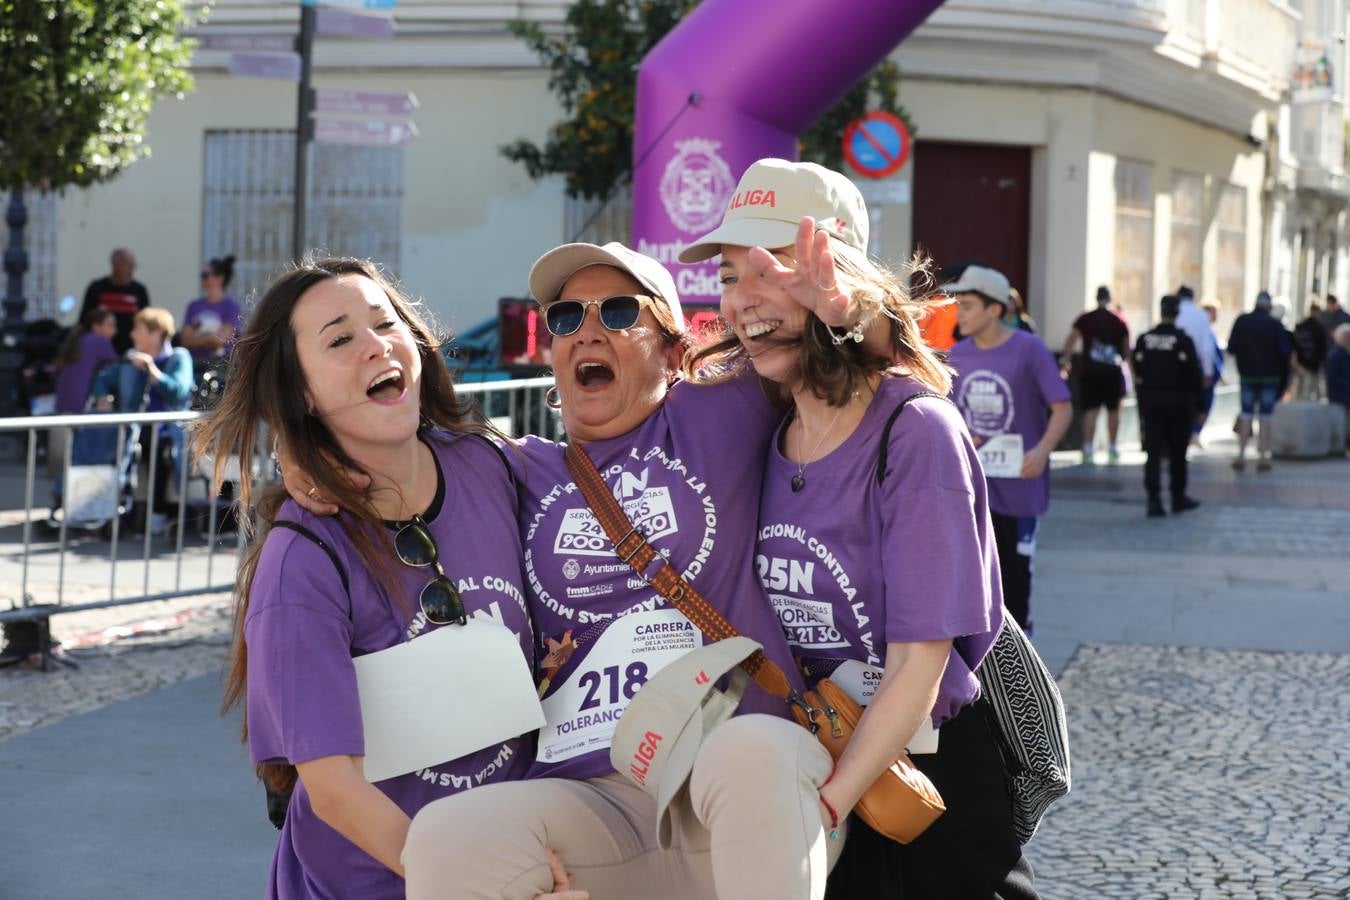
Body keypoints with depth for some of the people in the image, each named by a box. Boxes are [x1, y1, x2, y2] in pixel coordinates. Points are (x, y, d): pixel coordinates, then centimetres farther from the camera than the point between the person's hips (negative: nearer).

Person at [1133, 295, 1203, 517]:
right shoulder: (1183, 341, -9)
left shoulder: (1144, 340, 2)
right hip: (1178, 402, -2)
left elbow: (1138, 374, 6)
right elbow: (1194, 375, -8)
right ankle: (1178, 497, 19)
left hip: (1150, 401, 2)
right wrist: (1199, 403, -2)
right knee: (1178, 453, 10)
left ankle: (1154, 499, -10)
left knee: (1153, 451, 0)